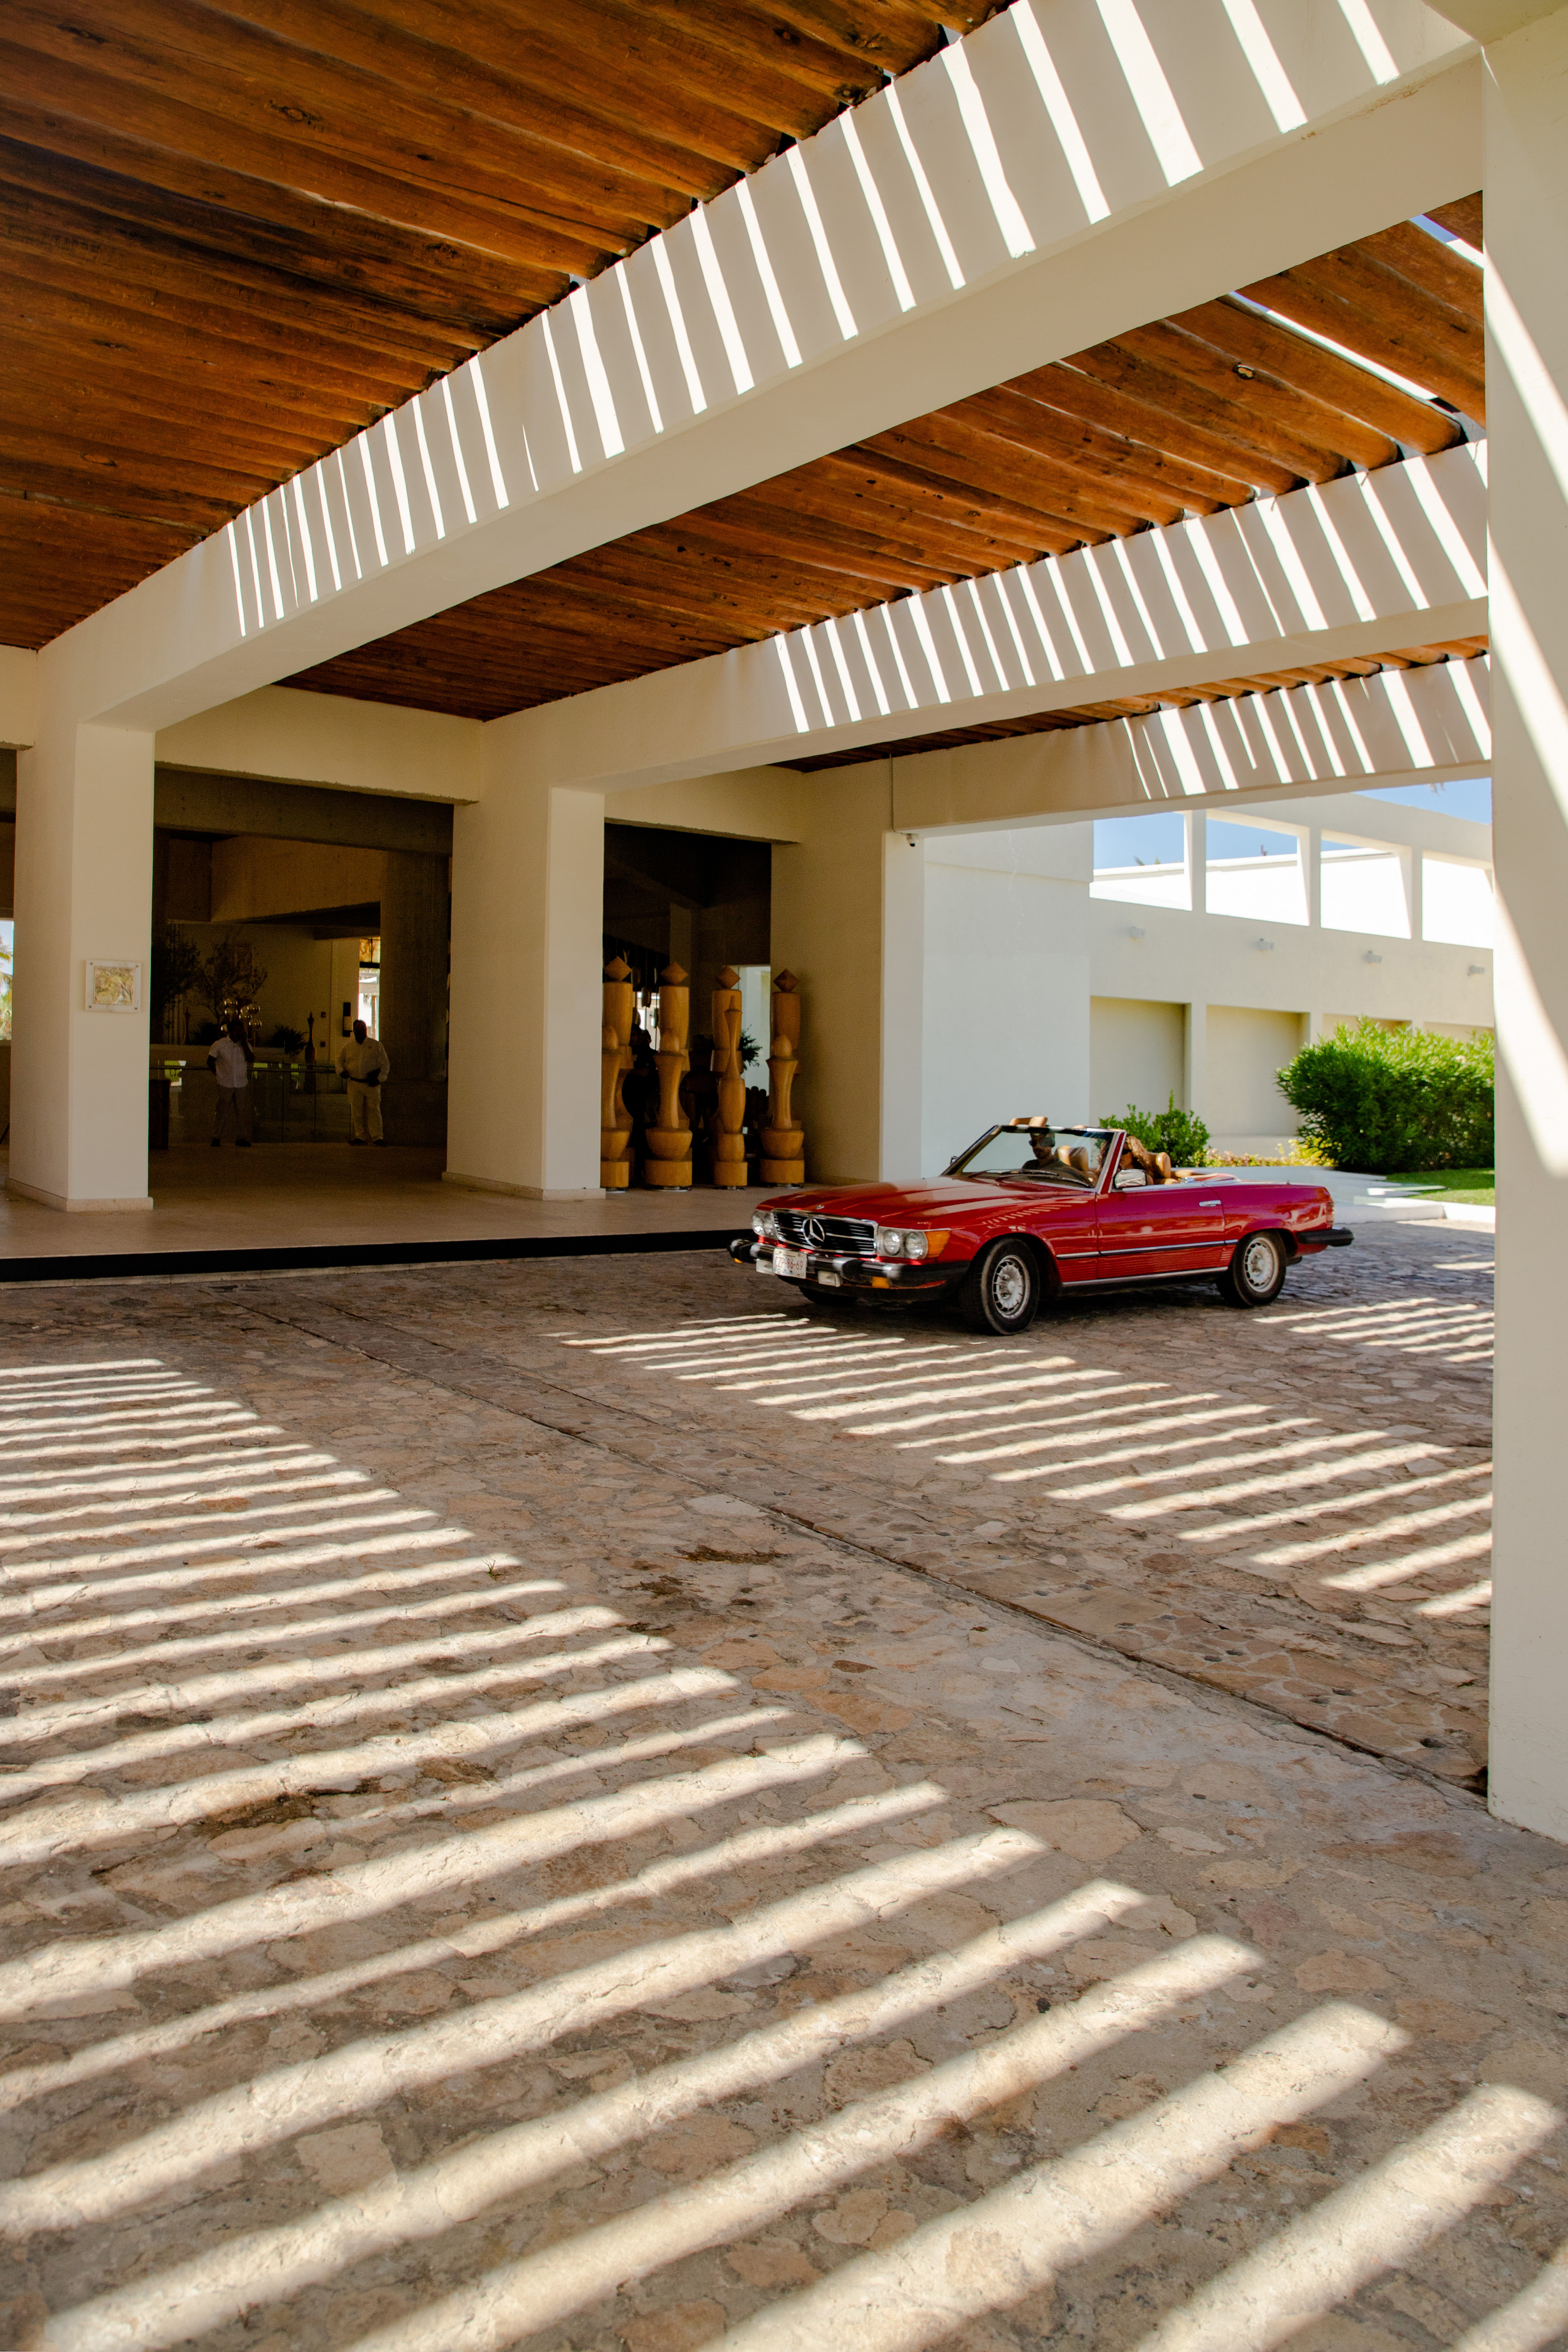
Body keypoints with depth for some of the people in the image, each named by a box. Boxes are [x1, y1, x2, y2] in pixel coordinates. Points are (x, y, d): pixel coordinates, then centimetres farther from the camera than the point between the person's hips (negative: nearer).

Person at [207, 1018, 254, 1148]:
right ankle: (216, 1138, 6)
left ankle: (241, 1140, 10)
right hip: (225, 1085, -3)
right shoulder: (220, 1044, 0)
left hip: (242, 1084, 3)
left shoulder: (245, 1045, 8)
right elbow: (210, 1061, 6)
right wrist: (218, 1074, 4)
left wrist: (244, 1044, -12)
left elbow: (252, 1059, -8)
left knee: (242, 1112, 2)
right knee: (222, 1112, -4)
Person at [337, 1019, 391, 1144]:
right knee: (357, 1111, 0)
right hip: (354, 1083, 2)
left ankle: (377, 1137, -10)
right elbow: (340, 1060, 24)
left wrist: (379, 1079, -6)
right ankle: (361, 1137, 5)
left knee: (374, 1110, -8)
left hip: (372, 1084, -2)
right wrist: (342, 1072, 3)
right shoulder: (348, 1047, 11)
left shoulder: (376, 1046, 5)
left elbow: (386, 1065, 7)